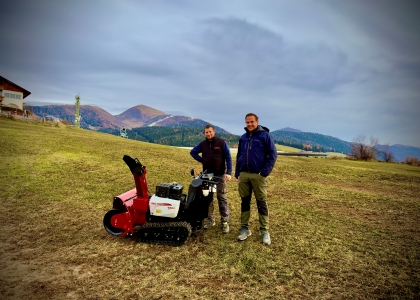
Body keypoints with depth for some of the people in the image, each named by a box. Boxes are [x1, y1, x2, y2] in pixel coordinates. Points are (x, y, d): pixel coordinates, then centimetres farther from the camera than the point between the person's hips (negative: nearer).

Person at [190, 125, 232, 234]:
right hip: (207, 175, 4)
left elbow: (228, 158, -6)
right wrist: (201, 160, 6)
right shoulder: (202, 144, 7)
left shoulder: (222, 142, -3)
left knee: (222, 199, -1)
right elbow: (193, 152, 21)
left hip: (220, 175, -3)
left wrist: (229, 172, -15)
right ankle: (210, 220, 21)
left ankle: (225, 222, 6)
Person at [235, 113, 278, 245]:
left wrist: (265, 172, -13)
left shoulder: (264, 135, -3)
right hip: (244, 175, 5)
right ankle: (244, 228, 21)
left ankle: (264, 231, 14)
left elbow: (273, 154, -7)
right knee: (245, 202, 10)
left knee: (261, 203, 4)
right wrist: (237, 174, 11)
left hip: (258, 175, -5)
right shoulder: (243, 138, 12)